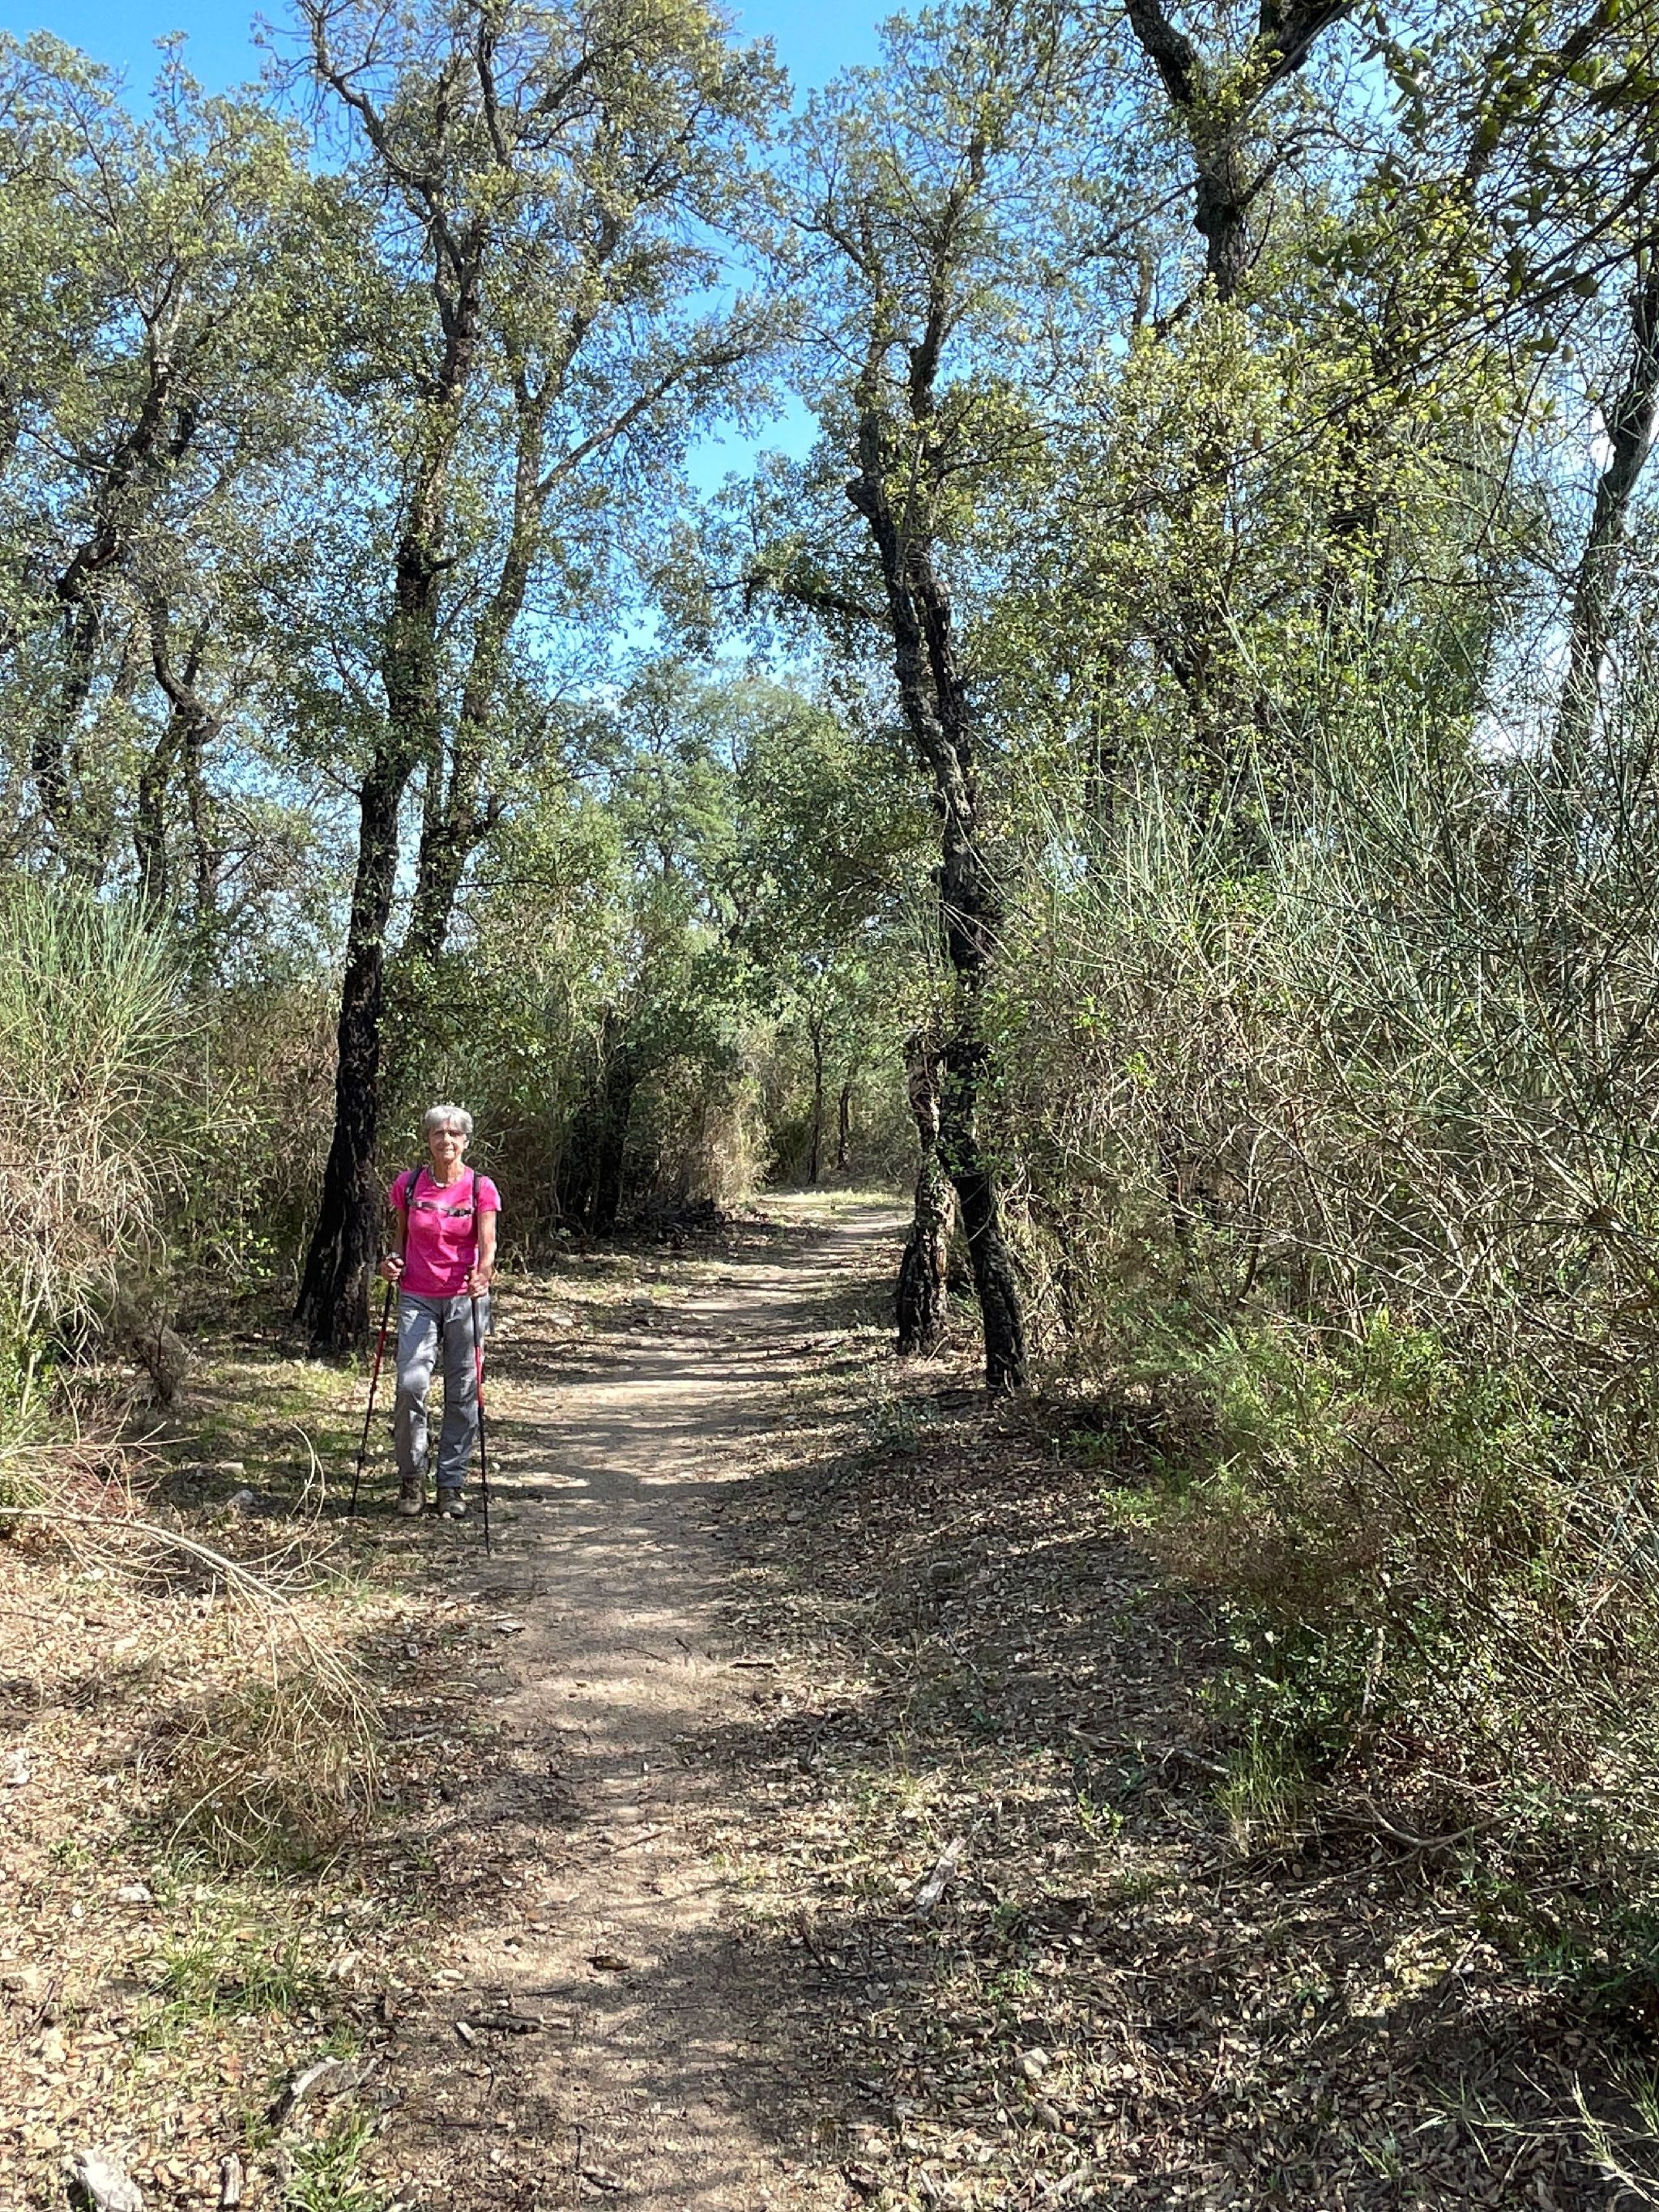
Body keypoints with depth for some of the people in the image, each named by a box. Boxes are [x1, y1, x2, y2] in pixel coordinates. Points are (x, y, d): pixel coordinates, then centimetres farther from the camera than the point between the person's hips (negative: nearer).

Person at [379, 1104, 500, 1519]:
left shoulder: (480, 1188, -3)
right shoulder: (408, 1184, 2)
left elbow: (487, 1243, -11)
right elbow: (400, 1236, 15)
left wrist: (483, 1275, -31)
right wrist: (392, 1261, -5)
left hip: (466, 1299, 0)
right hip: (417, 1299, 1)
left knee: (462, 1392, 4)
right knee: (410, 1383, -13)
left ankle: (452, 1484, 17)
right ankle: (411, 1478, 5)